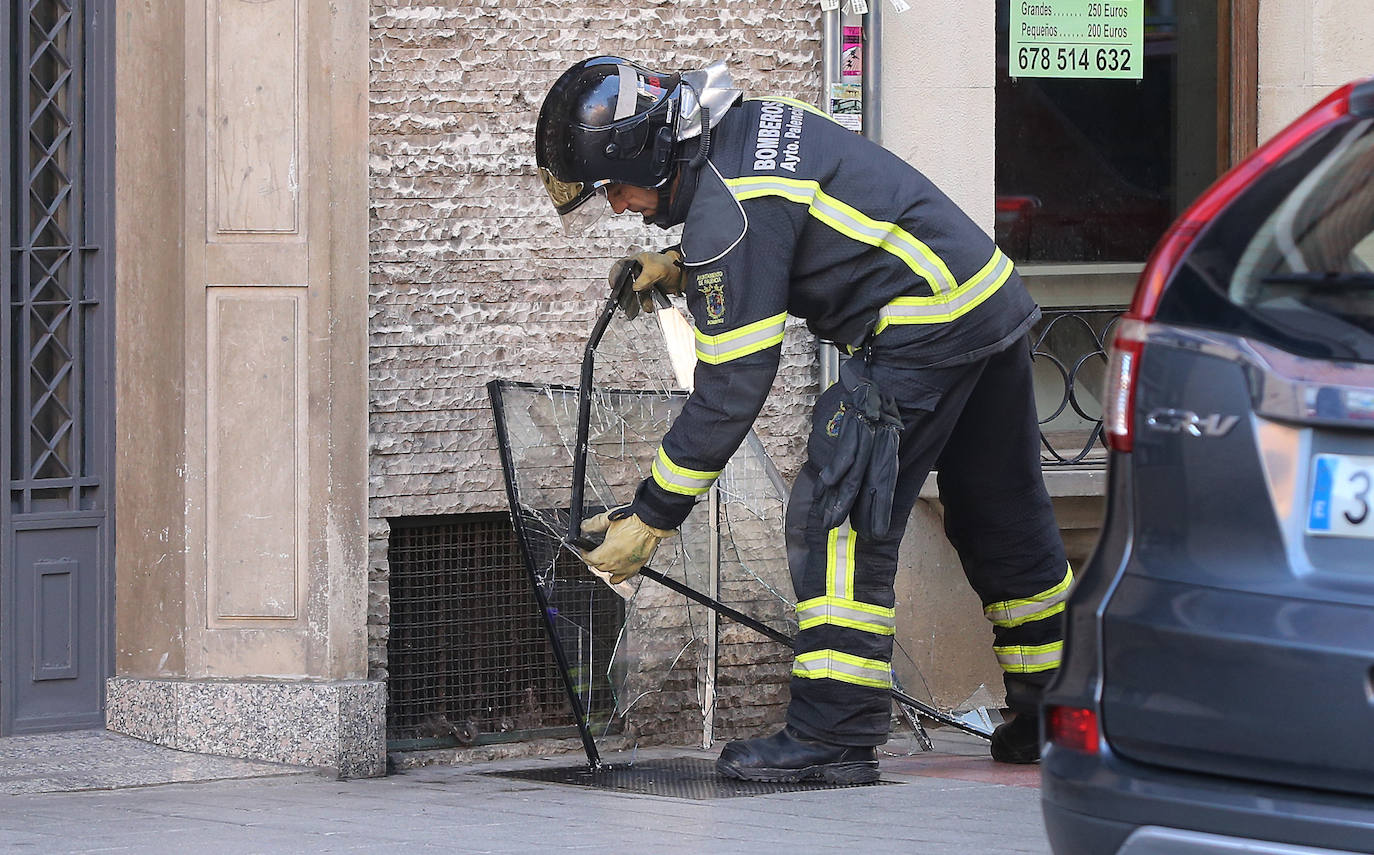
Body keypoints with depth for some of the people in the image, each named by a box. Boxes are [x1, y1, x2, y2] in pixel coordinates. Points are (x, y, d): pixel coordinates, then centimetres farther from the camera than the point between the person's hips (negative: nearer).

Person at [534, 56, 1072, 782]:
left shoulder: (727, 208, -19)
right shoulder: (747, 126, 9)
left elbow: (730, 391, -19)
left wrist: (650, 518, -14)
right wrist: (677, 267, 14)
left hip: (922, 330, -10)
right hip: (991, 299, 10)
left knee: (835, 513, -8)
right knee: (1000, 521, 17)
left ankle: (834, 734, -9)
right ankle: (1051, 716, 25)